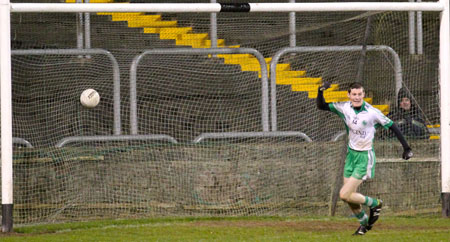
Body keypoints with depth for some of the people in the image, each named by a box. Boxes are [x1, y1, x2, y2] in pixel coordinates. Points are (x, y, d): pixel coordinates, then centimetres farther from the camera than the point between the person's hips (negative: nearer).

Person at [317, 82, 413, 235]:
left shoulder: (372, 112, -16)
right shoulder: (344, 108, -3)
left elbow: (392, 127, -7)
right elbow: (321, 106, 5)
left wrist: (406, 148, -6)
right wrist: (321, 91, -15)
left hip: (365, 157, -5)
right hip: (351, 154, 5)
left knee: (345, 195, -13)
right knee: (350, 197, 7)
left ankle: (375, 204, 12)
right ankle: (364, 223, 31)